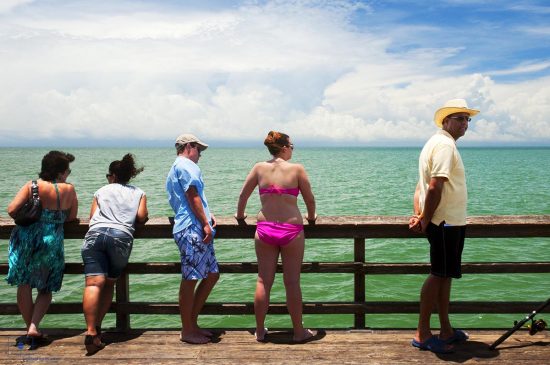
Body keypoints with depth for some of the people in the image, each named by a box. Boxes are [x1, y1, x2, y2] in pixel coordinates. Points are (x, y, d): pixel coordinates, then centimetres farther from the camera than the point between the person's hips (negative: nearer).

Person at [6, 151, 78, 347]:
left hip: (25, 240, 1)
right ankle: (34, 327, -3)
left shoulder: (31, 186, -3)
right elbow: (72, 217, 4)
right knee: (46, 289, 14)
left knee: (24, 285, 14)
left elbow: (11, 210, -9)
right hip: (52, 243, -1)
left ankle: (30, 328, 17)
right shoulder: (68, 189, -3)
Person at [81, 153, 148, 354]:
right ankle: (97, 327, 10)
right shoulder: (138, 193, 24)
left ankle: (91, 331, -25)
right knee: (109, 283, 15)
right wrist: (145, 217, 31)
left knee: (94, 283, -12)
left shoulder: (102, 191, 25)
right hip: (122, 236, 0)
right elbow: (141, 217, 9)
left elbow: (91, 218, 19)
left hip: (95, 234, 0)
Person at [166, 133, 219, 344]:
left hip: (195, 230, 11)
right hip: (192, 230, -11)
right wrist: (205, 223, -16)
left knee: (212, 274, 13)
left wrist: (207, 215, 16)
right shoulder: (186, 166, -5)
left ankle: (192, 323, 20)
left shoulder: (174, 169, 28)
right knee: (190, 279, -5)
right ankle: (187, 331, 3)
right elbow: (193, 196, -14)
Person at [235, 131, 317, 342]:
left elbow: (243, 195, 9)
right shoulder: (297, 169, -6)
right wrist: (311, 217, 21)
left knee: (263, 281, 10)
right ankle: (298, 332, 19)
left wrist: (240, 214, 28)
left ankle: (260, 331, 20)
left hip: (265, 229, 3)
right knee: (292, 283, 7)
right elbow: (310, 200, 0)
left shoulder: (259, 168, 1)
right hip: (291, 229, -2)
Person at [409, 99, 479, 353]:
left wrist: (419, 216, 2)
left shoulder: (437, 143, 17)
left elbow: (422, 186, 12)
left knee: (444, 275, 14)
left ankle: (446, 330, 25)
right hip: (447, 223, -10)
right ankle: (423, 334, 4)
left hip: (449, 223, 10)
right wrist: (425, 221, -16)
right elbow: (435, 188, -24)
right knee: (439, 275, -4)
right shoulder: (445, 145, -16)